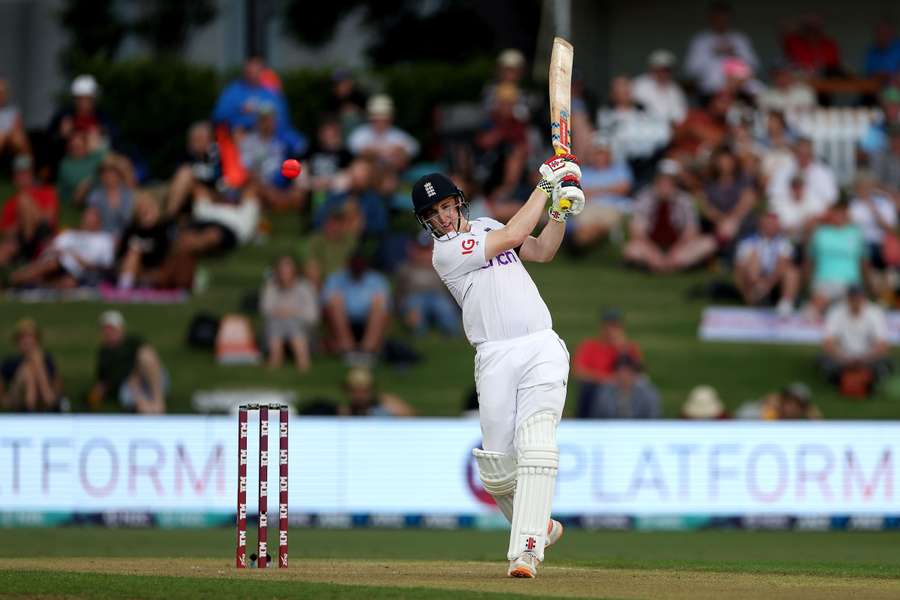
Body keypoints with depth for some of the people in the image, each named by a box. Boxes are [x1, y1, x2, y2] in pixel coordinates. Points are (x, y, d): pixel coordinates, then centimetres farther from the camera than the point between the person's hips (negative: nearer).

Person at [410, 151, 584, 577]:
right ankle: (539, 526, 25)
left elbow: (542, 251, 15)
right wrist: (544, 185, -3)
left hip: (542, 350, 3)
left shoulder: (486, 226, 18)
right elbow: (513, 235, -9)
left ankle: (525, 549, -22)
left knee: (535, 447, -17)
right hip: (495, 360, -3)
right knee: (496, 467, -4)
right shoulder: (445, 252, -4)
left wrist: (560, 210, -1)